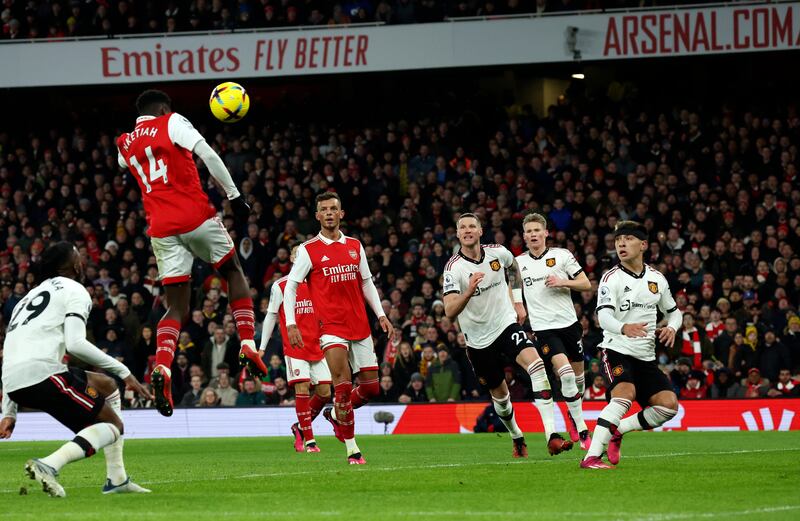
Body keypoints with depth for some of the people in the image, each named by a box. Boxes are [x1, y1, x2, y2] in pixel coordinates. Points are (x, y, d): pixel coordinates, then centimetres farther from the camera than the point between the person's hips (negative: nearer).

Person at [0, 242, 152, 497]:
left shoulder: (30, 297, 31)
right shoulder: (75, 291, 6)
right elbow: (75, 344, -10)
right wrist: (124, 372, -4)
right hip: (43, 373, -8)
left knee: (107, 386, 28)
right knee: (113, 426, 3)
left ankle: (117, 478, 20)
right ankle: (49, 466, -22)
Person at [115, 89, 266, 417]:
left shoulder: (125, 144, 18)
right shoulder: (172, 123, 2)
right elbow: (207, 155, -11)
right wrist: (234, 195, -8)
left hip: (160, 228, 4)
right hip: (195, 215, -3)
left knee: (176, 307, 4)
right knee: (233, 271, 22)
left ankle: (162, 368, -23)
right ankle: (248, 345, 7)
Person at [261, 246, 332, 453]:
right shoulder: (280, 286, 1)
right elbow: (271, 316, 4)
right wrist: (262, 347, 2)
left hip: (317, 347, 5)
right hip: (294, 348, -5)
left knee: (324, 392, 0)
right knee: (302, 389, -13)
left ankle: (300, 428, 21)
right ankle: (309, 440, -8)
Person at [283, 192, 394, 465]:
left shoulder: (355, 246, 12)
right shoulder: (308, 250, -1)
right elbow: (290, 286, -1)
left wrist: (381, 315, 11)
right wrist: (291, 324, -11)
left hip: (360, 326, 5)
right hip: (331, 327, -5)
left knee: (371, 387, 5)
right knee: (343, 385, -17)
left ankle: (337, 414, 33)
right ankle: (351, 448, -11)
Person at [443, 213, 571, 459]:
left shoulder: (498, 252, -6)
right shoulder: (453, 268, -16)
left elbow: (513, 268, 21)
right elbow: (449, 311, -26)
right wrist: (469, 291, -43)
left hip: (507, 324, 1)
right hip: (479, 339, -1)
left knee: (536, 365, -25)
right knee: (500, 395, 10)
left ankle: (552, 436, -31)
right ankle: (517, 438, 41)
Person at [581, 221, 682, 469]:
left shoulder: (656, 278, 9)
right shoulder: (612, 278, -7)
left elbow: (674, 311, 22)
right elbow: (604, 316, -22)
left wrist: (671, 328, -2)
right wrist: (624, 328, -44)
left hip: (646, 356, 6)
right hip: (617, 350, -6)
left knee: (668, 404, -8)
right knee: (625, 395, -31)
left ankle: (615, 431, 11)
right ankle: (591, 457, -36)